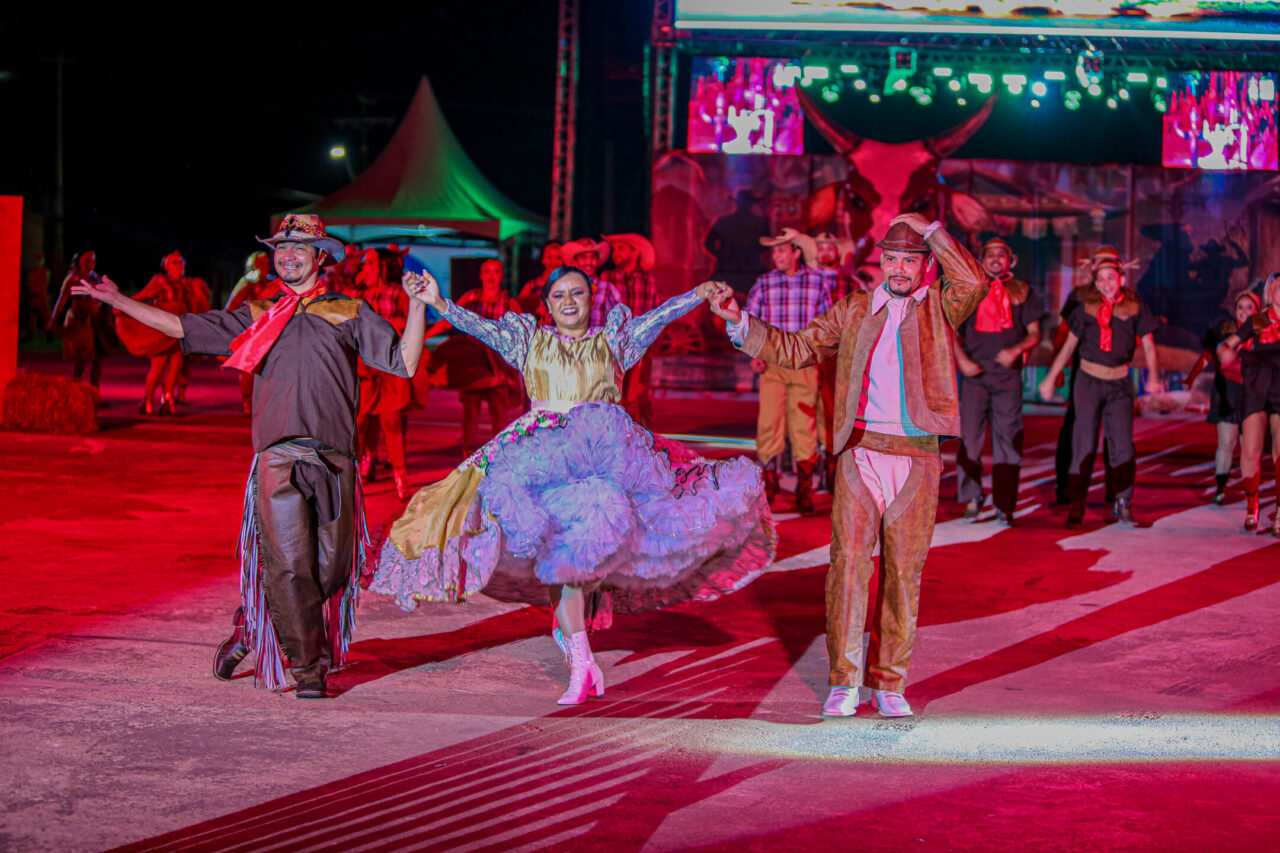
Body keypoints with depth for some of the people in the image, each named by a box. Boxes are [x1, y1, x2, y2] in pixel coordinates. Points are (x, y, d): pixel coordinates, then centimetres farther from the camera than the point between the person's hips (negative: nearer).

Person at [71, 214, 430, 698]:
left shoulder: (349, 314, 13)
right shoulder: (257, 318, 19)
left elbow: (404, 363, 7)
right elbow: (182, 327, 22)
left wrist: (417, 305, -5)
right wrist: (117, 300, 19)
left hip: (334, 461, 0)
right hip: (278, 459, 0)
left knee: (331, 568, 0)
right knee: (289, 565, -11)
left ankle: (252, 626, 24)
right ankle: (308, 667, 4)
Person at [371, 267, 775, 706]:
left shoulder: (612, 340, 16)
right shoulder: (529, 340, 15)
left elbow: (660, 316, 6)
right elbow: (478, 325, 4)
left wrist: (703, 292, -6)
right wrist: (438, 303, -10)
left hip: (607, 448, 1)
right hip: (544, 451, -1)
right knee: (560, 551, -10)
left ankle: (568, 627, 14)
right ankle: (581, 665, -6)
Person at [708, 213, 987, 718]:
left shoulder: (939, 308, 8)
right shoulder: (854, 310, 13)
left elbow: (973, 284, -13)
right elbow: (796, 350, 16)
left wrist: (930, 230, -5)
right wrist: (738, 321, 6)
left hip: (917, 458, -1)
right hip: (859, 453, 1)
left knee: (903, 572, 3)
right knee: (849, 563, -5)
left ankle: (889, 684, 13)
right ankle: (845, 682, 3)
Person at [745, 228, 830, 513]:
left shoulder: (817, 282, 4)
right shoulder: (764, 283, 4)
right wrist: (755, 354, -4)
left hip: (805, 365, 0)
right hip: (771, 365, 0)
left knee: (804, 425, 1)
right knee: (769, 423, -6)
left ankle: (804, 489, 9)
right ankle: (769, 480, 6)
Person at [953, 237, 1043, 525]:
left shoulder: (1022, 292, 10)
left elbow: (1034, 333, 8)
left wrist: (1016, 350, -12)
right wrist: (962, 360, -5)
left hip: (1008, 375, 0)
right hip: (975, 374, 0)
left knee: (1007, 438, -1)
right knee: (970, 436, -5)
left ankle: (1004, 505, 4)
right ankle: (972, 498, 8)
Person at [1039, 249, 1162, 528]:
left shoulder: (1134, 306, 0)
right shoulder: (1087, 307, 0)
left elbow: (1148, 345, 4)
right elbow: (1069, 345, 6)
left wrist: (1153, 376, -9)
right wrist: (1051, 378, 6)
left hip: (1120, 383, 0)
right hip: (1089, 380, 0)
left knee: (1122, 444, -5)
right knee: (1084, 444, -1)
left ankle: (1122, 504, 6)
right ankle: (1075, 505, 4)